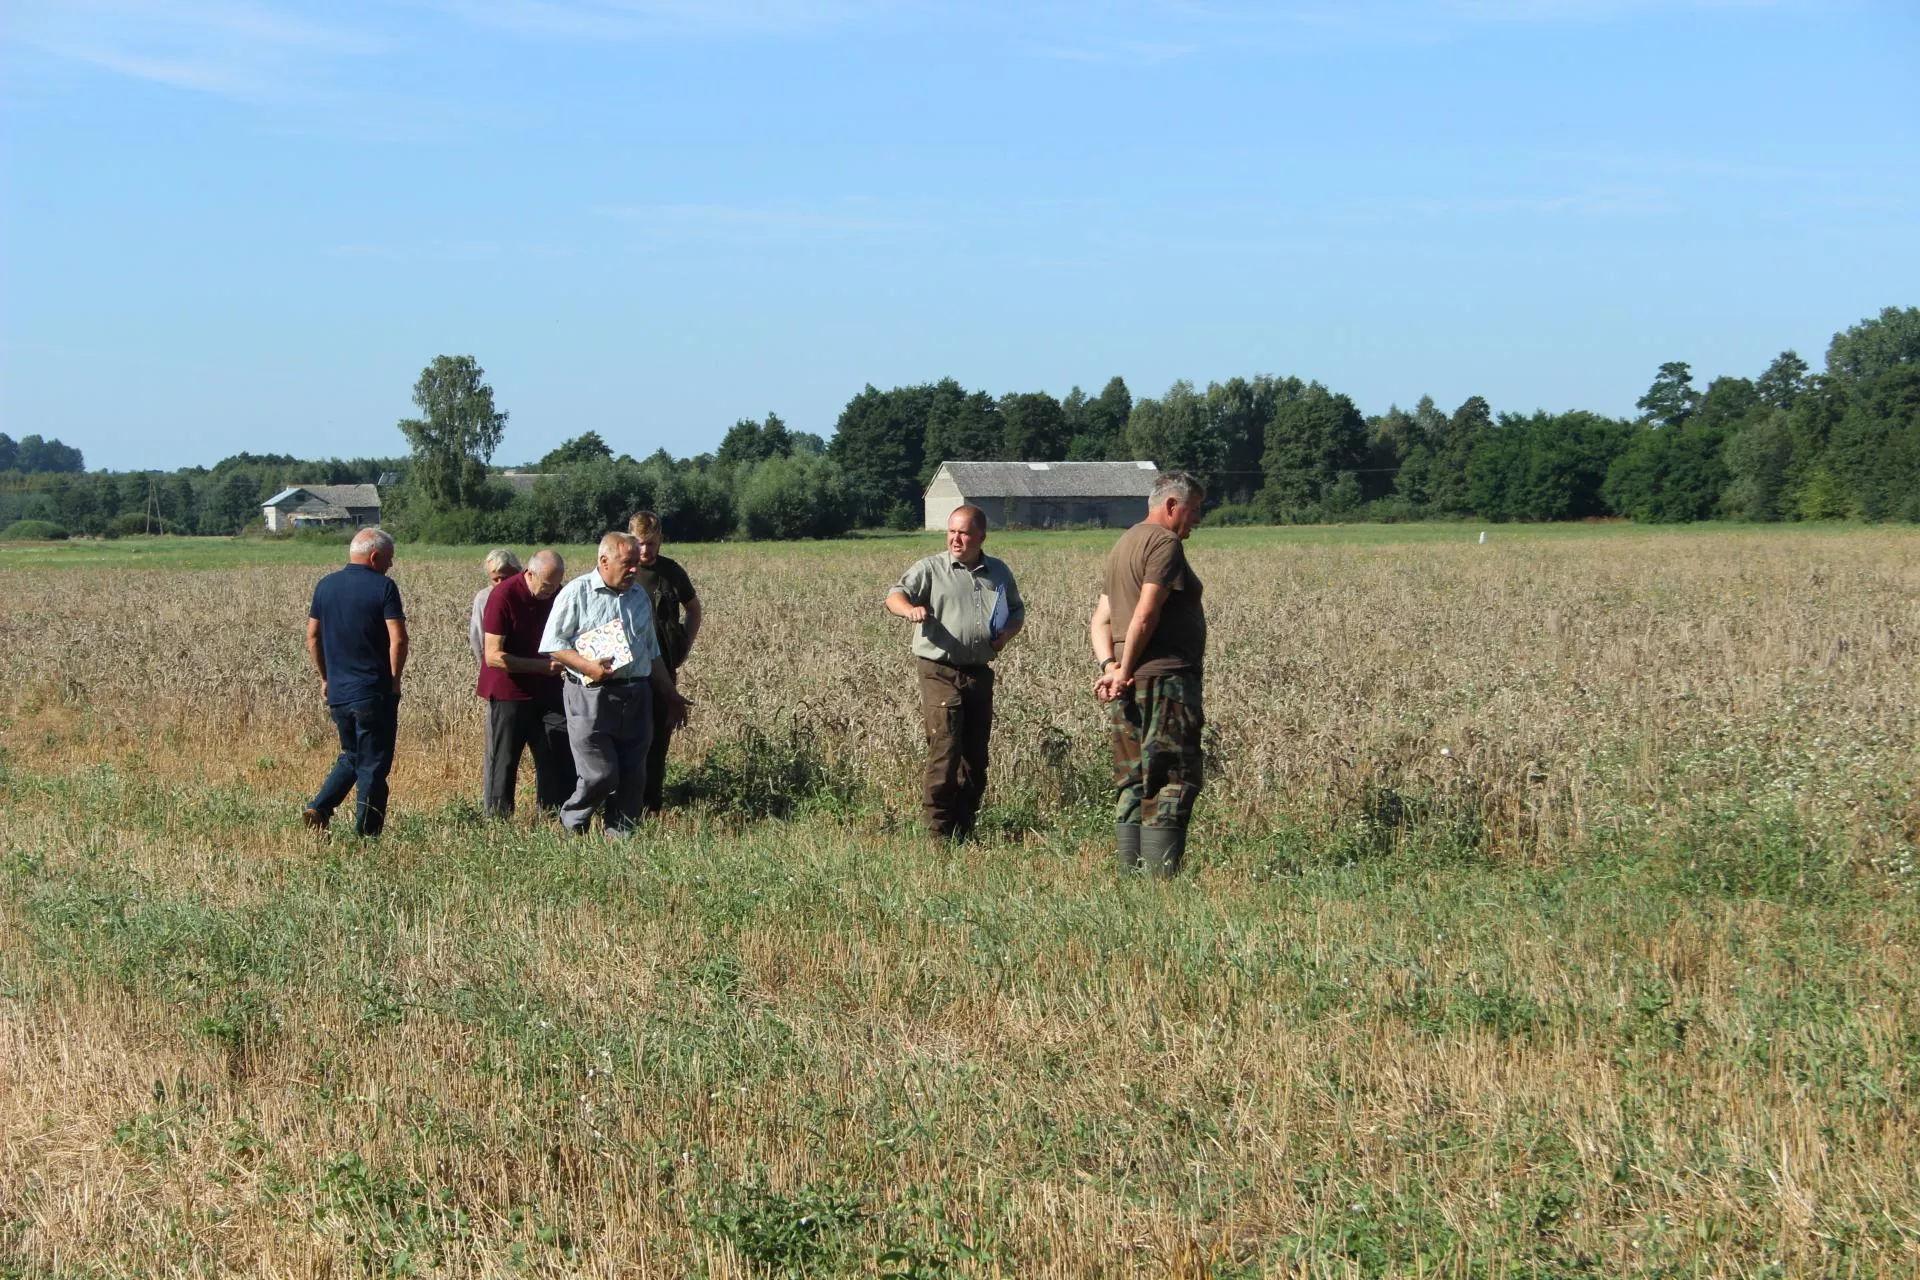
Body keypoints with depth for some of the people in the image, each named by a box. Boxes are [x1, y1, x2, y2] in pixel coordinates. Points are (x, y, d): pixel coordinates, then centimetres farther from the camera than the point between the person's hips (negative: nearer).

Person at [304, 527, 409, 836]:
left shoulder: (326, 586, 7)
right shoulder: (383, 587, -10)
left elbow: (312, 636, 11)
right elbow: (398, 639, -17)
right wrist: (395, 678, -3)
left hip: (338, 693, 6)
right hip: (375, 693, -6)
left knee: (351, 757, 22)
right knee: (373, 765, 3)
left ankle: (319, 808, 3)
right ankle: (365, 834, 2)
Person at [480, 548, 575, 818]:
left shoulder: (556, 594, 0)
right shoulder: (503, 596, -17)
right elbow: (494, 656, -19)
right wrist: (541, 666, -24)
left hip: (547, 691, 5)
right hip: (509, 692, -5)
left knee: (559, 757, 1)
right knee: (503, 762, 2)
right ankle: (497, 821, 11)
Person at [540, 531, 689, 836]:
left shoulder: (640, 598, 17)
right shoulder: (576, 593, -2)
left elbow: (651, 653, 26)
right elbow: (553, 645, -6)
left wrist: (670, 695, 25)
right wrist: (587, 666, -20)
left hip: (636, 697, 6)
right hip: (591, 697, -6)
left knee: (632, 777, 4)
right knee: (600, 775, -8)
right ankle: (571, 824, 17)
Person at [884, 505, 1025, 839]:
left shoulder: (998, 573, 14)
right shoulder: (931, 569, 2)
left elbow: (1017, 610, 26)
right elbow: (895, 596, -9)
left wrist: (1008, 632, 3)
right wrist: (909, 608, -33)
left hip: (980, 673, 5)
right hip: (939, 670, -5)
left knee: (976, 756, 9)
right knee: (945, 750, -13)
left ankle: (965, 830, 19)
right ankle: (940, 831, -8)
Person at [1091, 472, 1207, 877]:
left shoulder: (1124, 544, 21)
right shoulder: (1165, 542, -9)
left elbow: (1100, 620, 16)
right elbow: (1145, 616, -17)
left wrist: (1109, 666, 1)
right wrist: (1126, 672, -9)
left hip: (1130, 691, 9)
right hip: (1164, 680, -9)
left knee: (1133, 788, 9)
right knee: (1174, 783, -8)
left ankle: (1132, 876, 10)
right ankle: (1161, 879, -13)